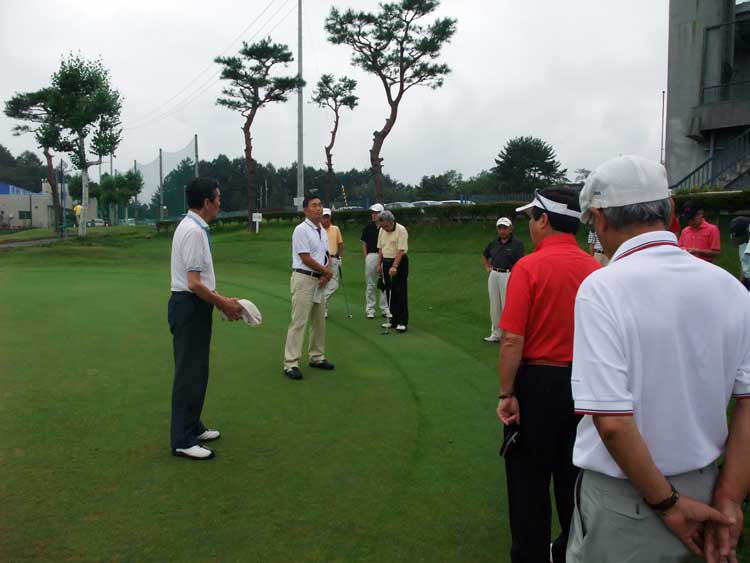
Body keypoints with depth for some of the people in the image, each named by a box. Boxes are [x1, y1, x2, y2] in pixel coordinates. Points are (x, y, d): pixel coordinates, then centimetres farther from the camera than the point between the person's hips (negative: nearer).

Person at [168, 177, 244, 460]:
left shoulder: (195, 228, 12)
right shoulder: (193, 231, -19)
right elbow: (194, 283, -22)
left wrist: (223, 299, 15)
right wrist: (223, 304, -12)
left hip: (195, 306, 10)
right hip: (189, 307, -10)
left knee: (196, 371, 19)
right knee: (190, 374, -2)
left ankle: (193, 427, 33)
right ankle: (183, 440, 8)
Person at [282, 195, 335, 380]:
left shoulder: (323, 232, 14)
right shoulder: (301, 230, -12)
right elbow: (306, 259, -16)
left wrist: (325, 276, -3)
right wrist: (327, 272, -6)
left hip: (319, 281, 9)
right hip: (304, 279, -8)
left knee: (319, 321, 14)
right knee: (299, 322, -9)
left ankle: (317, 357, 25)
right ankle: (290, 364, -6)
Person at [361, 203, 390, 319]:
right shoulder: (368, 226, 5)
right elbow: (364, 243, 9)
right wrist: (366, 257, 0)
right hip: (371, 256, 1)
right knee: (370, 284, 6)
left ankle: (385, 309, 12)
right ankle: (370, 310, 14)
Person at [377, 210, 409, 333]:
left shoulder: (401, 230, -16)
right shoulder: (382, 231, 6)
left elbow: (401, 250, -21)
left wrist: (394, 267, -26)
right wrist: (379, 264, 9)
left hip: (399, 262, -7)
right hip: (387, 262, 7)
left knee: (400, 292, -6)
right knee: (389, 292, 9)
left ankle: (403, 322, -3)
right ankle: (394, 319, 17)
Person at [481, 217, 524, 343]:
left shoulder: (517, 244, -9)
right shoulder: (493, 243, 9)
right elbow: (484, 256, 27)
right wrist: (488, 268, 13)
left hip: (508, 276, -6)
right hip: (493, 275, 6)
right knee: (494, 306, 13)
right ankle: (495, 334, 25)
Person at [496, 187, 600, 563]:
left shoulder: (529, 267, -16)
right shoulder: (594, 268, -2)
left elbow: (513, 340, -19)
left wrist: (506, 394, -11)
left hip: (537, 381, -5)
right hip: (583, 381, 5)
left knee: (529, 477, 10)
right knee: (574, 474, 19)